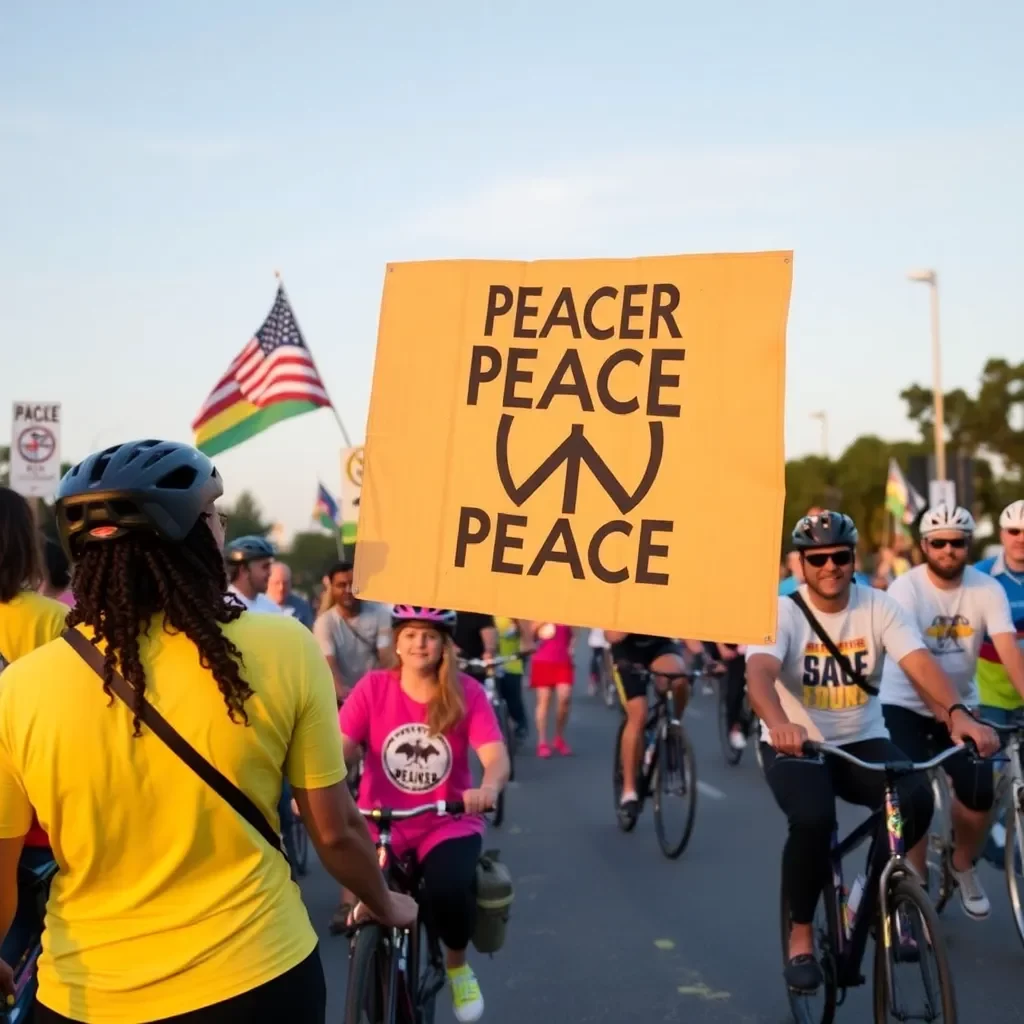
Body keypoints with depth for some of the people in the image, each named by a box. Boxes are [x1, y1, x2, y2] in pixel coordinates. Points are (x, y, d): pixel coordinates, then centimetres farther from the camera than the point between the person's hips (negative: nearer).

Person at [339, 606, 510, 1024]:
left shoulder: (468, 693, -6)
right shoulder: (372, 687, -5)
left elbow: (496, 755, -17)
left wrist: (488, 788, -40)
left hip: (448, 823, -1)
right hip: (381, 822, 1)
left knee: (450, 890, -28)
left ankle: (458, 965, 7)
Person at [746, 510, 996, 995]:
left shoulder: (879, 607, -5)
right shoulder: (782, 612, -13)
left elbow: (919, 662, -20)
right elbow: (759, 672, -31)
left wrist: (958, 713, -40)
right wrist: (779, 723, -54)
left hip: (863, 742, 3)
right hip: (795, 746, -3)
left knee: (917, 797, -25)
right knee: (814, 819, -31)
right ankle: (801, 934, -5)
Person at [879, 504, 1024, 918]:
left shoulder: (987, 589, -10)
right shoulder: (906, 589, -18)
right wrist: (943, 712, -41)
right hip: (905, 705, -3)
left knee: (979, 793, -10)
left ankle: (962, 866, 20)